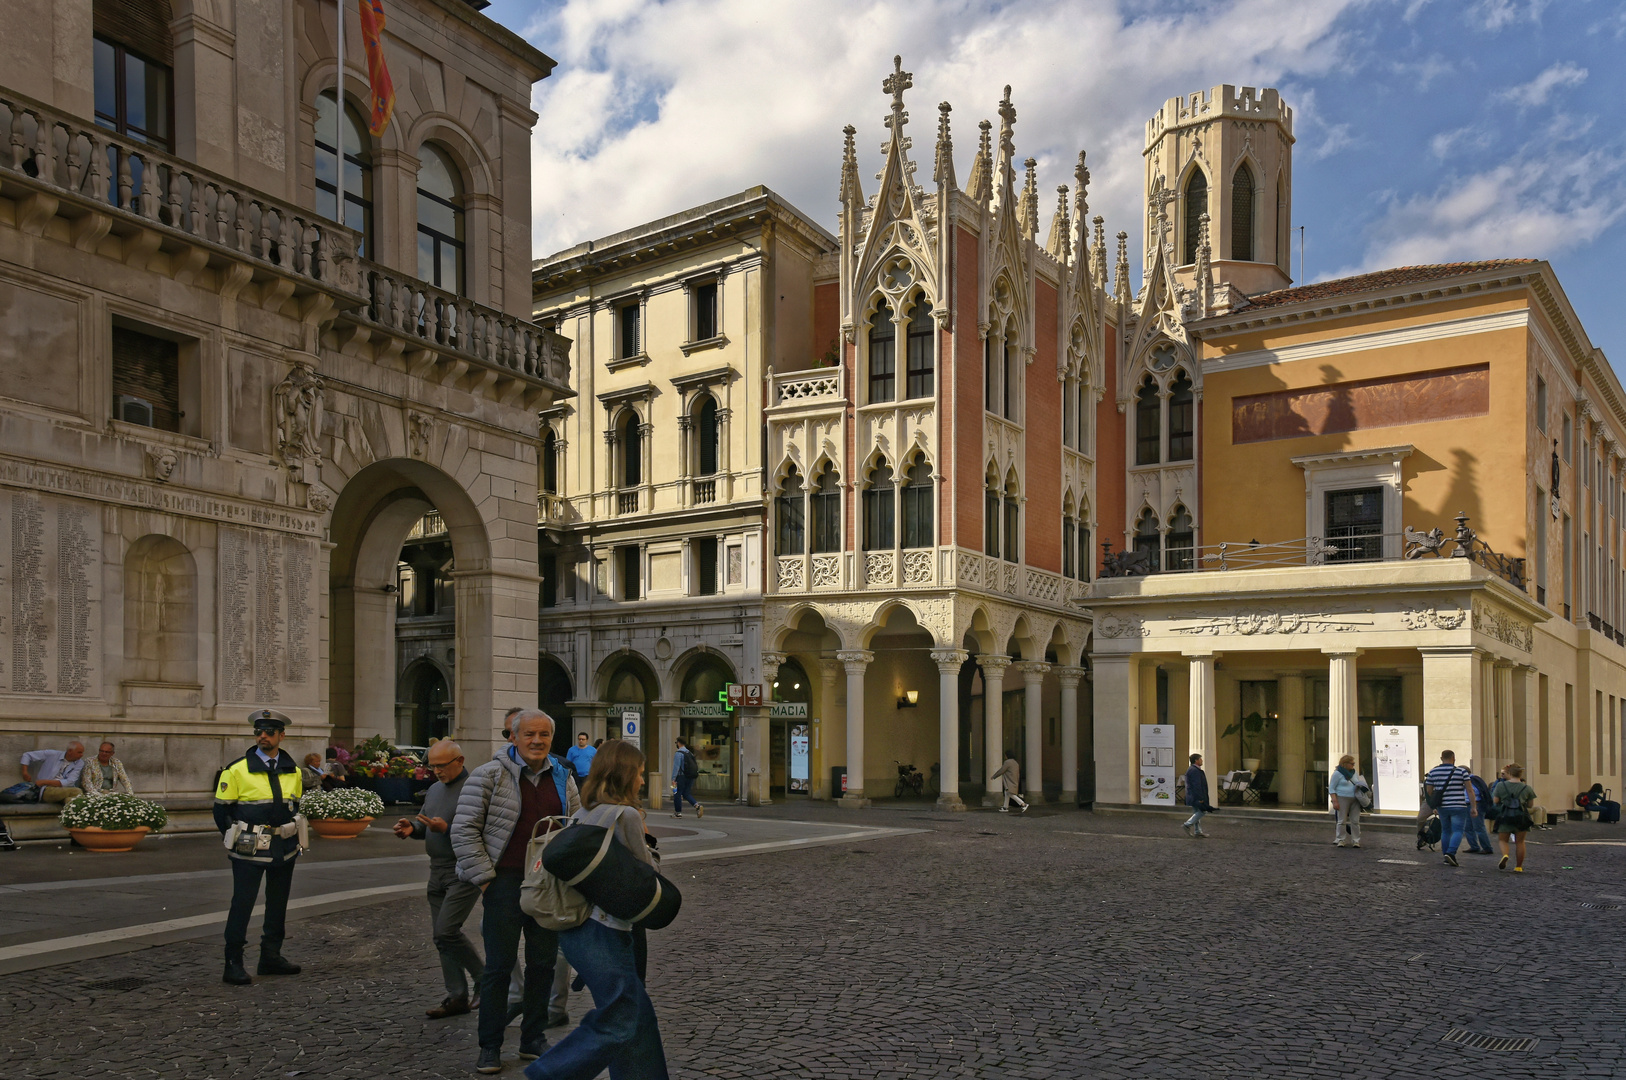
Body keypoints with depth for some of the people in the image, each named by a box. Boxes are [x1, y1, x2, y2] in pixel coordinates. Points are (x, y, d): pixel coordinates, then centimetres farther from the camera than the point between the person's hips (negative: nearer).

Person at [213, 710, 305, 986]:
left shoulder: (293, 771, 7)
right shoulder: (237, 770, -6)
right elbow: (221, 809, -2)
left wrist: (294, 836, 10)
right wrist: (236, 839, -3)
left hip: (285, 849, 5)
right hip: (250, 849, -5)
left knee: (278, 903, 12)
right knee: (242, 903, -4)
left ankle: (271, 957, 23)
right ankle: (233, 963, 4)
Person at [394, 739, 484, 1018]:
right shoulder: (434, 790, 15)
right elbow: (424, 823, 24)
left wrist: (446, 829, -26)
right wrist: (411, 827, 2)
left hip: (464, 873, -9)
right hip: (437, 871, 9)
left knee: (447, 931, -16)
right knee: (442, 936, 8)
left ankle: (484, 979, 4)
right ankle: (457, 997, 16)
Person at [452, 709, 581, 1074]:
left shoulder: (562, 777, 8)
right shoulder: (489, 776, -7)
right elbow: (464, 829, -7)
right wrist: (483, 877, -11)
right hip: (506, 883, -4)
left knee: (543, 963, 11)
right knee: (499, 965, 1)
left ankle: (534, 1038, 25)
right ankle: (490, 1047, 13)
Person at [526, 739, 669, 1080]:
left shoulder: (581, 815, 10)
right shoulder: (627, 815, -14)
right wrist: (643, 840, 14)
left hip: (576, 923, 9)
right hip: (603, 932, -9)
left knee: (636, 1012, 13)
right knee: (618, 1025, -3)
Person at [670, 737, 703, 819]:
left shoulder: (678, 753, -10)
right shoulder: (690, 753, 12)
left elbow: (676, 766, -16)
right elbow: (695, 765, 15)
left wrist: (673, 778, -15)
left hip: (681, 776, -7)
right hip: (691, 777, 7)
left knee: (677, 794, 5)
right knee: (686, 794, 14)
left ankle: (678, 812, 9)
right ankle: (697, 806, -5)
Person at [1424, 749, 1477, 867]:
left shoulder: (1433, 772, 4)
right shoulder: (1461, 771, -5)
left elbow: (1429, 791, 7)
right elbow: (1470, 790, -6)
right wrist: (1473, 807, -1)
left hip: (1442, 807, 4)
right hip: (1458, 807, -4)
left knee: (1445, 831, 14)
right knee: (1458, 831, -3)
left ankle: (1447, 858, 15)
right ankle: (1451, 853, -22)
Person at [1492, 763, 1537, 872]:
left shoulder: (1501, 785, -1)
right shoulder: (1527, 788, 2)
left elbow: (1495, 800, 1)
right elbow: (1530, 805, 7)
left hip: (1505, 816, -1)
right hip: (1521, 817, 1)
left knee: (1503, 840, 11)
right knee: (1519, 842, 10)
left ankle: (1504, 855, -19)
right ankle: (1518, 867, 14)